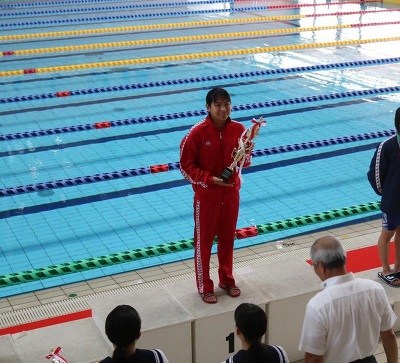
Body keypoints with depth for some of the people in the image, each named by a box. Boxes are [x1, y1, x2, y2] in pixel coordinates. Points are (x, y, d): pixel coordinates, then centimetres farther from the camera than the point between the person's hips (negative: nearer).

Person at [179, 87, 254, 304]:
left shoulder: (238, 129, -6)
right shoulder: (197, 133, -18)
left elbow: (245, 163, 4)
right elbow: (186, 166, -13)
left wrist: (246, 153, -19)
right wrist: (210, 180, -22)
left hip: (231, 193, 4)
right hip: (206, 195, -4)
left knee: (227, 238, 18)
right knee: (204, 241, 9)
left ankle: (226, 280, 38)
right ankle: (204, 287, 25)